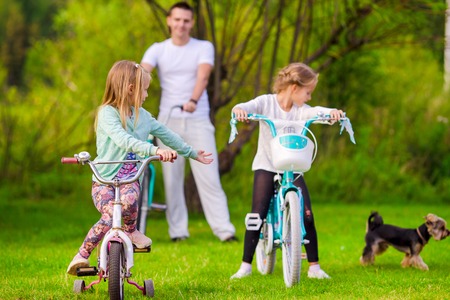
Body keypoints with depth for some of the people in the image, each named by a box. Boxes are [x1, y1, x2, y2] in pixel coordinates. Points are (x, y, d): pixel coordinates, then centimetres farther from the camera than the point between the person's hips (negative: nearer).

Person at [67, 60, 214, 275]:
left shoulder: (143, 116, 12)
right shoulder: (107, 113, -9)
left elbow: (167, 135, 26)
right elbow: (123, 140, -26)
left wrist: (193, 154, 34)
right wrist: (153, 150, -37)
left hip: (130, 177, 4)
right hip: (104, 178, -4)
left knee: (128, 201, -33)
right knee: (110, 217, -30)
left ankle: (131, 231, -2)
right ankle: (82, 255, -12)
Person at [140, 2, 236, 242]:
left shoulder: (204, 48, 3)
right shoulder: (158, 50, 7)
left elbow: (202, 76, -15)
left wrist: (193, 100, -34)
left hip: (198, 120, -2)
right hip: (168, 120, 2)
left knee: (208, 176, -6)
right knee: (171, 178, 3)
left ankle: (224, 230, -6)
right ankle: (177, 231, 9)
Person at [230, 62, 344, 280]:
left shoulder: (301, 110, -3)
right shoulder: (266, 102, -7)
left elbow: (316, 112, -22)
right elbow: (246, 107, -22)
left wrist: (332, 112, -44)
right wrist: (239, 110, -47)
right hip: (266, 166, -2)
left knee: (306, 215, -8)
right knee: (257, 214, -11)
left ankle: (314, 267, 2)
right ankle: (245, 266, -2)